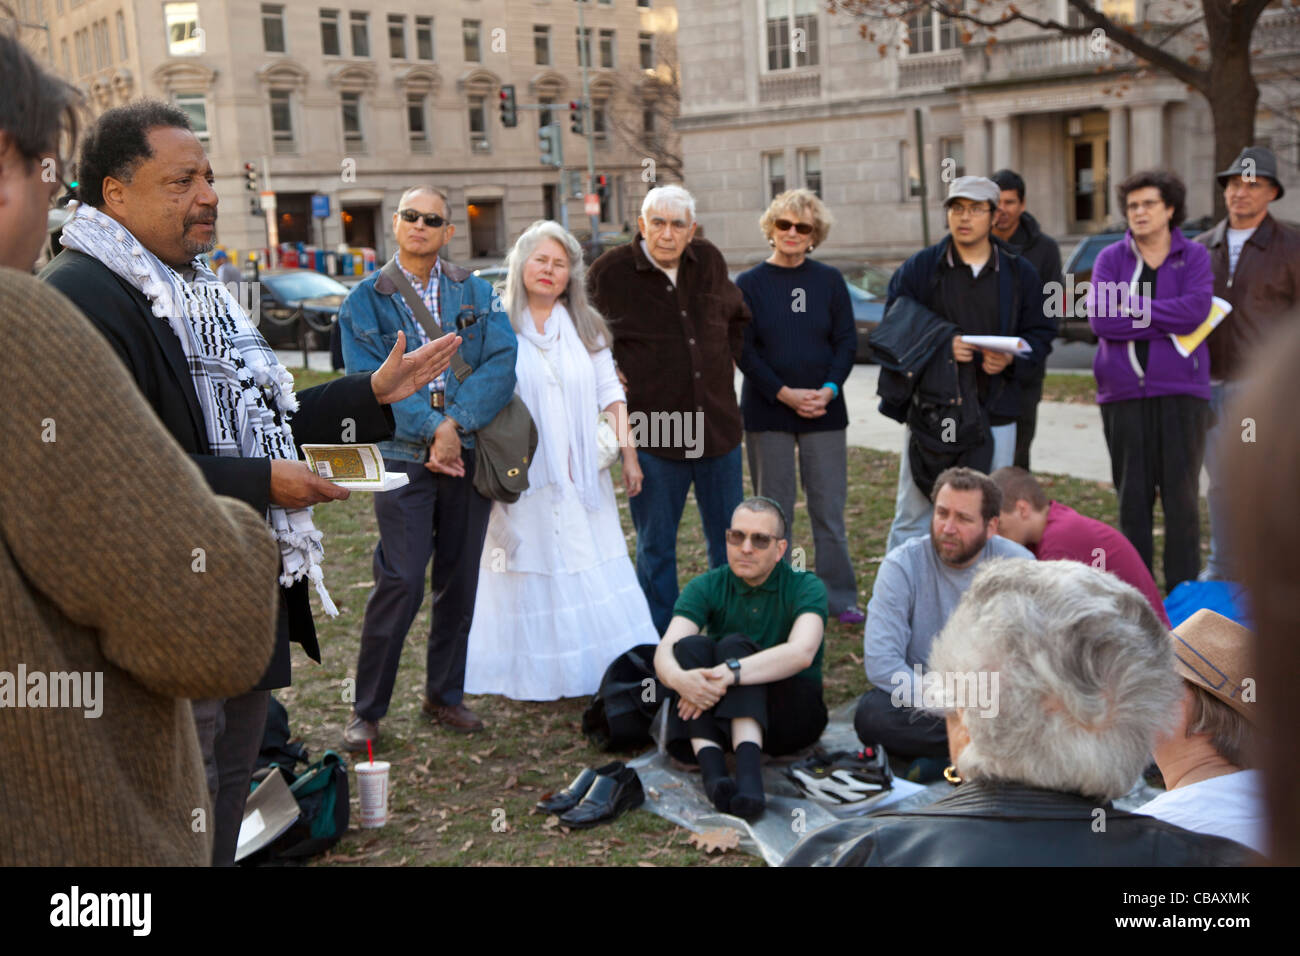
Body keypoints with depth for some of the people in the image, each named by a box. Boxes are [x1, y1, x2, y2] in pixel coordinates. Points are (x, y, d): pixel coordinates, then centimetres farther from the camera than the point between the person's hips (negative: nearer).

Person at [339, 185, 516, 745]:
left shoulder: (475, 293, 10)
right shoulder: (365, 300, 4)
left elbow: (501, 364, -3)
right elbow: (371, 381, -6)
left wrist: (455, 425, -16)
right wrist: (431, 430, -16)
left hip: (469, 453, 3)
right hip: (403, 457, -3)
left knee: (460, 579, 9)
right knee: (401, 582, -9)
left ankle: (444, 695, 24)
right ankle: (367, 710, 4)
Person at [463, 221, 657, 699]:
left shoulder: (585, 326, 11)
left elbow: (611, 392, 10)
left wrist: (628, 454, 4)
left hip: (580, 475, 3)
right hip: (523, 475, -3)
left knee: (593, 572, 4)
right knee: (531, 573, 2)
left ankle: (603, 670, 14)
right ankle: (535, 675, 11)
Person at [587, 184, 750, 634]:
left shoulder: (709, 261, 6)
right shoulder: (609, 272, -8)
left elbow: (737, 315, 25)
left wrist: (728, 359, 13)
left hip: (718, 425, 4)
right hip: (652, 432, -4)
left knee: (730, 541, 13)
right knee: (656, 547, 5)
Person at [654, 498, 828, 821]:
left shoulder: (806, 587, -6)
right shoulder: (706, 587, 1)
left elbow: (802, 652, -27)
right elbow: (665, 651, -16)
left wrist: (730, 673, -40)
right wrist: (679, 678, -41)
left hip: (790, 717, -2)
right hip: (716, 715, 3)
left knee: (734, 646, -27)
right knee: (692, 646, -24)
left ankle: (749, 770, -47)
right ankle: (712, 769, -40)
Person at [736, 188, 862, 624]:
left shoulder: (830, 281, 6)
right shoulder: (749, 284, 1)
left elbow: (847, 342, 5)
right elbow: (744, 350, -3)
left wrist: (829, 389, -11)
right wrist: (785, 393, -13)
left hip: (824, 410, 1)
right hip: (767, 412, -1)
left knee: (829, 507, 4)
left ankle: (839, 597, 14)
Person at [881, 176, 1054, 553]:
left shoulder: (1019, 273, 9)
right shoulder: (918, 269, 3)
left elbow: (1040, 335, 12)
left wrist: (1011, 359, -9)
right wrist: (940, 348, -15)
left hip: (994, 415, 2)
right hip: (929, 412, -1)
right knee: (913, 518, 2)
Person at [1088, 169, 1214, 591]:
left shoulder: (1194, 256, 6)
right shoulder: (1110, 258, 8)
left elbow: (1196, 308, -12)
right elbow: (1099, 317, -9)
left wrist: (1132, 308, -9)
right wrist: (1167, 323, -10)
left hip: (1181, 389, -1)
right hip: (1123, 392, 1)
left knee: (1181, 493, 0)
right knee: (1132, 494, 6)